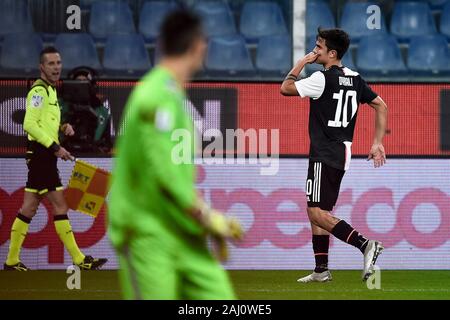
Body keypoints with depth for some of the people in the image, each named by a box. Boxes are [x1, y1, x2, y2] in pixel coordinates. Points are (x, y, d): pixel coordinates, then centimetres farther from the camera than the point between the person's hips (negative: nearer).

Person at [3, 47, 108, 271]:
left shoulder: (49, 90, 19)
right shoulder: (39, 90, -12)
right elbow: (29, 124, -20)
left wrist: (62, 127, 7)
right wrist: (55, 147, -21)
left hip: (43, 156, 10)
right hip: (41, 154, -10)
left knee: (29, 208, 9)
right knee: (59, 206, -9)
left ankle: (12, 260, 11)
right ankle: (79, 260, -8)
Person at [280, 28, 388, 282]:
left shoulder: (322, 79, -15)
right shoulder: (354, 79, 10)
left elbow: (286, 88, -9)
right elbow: (381, 106, 13)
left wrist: (301, 63, 4)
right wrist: (378, 143, 14)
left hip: (325, 156, -9)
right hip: (342, 154, 9)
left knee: (318, 213, -11)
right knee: (317, 211, 15)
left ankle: (365, 244, -22)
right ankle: (322, 270, 16)